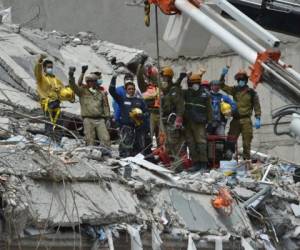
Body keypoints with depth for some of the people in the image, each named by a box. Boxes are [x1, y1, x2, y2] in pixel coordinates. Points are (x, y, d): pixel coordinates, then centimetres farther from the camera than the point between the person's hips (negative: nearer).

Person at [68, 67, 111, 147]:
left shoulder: (100, 94, 18)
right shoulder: (82, 91, 8)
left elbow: (105, 106, 20)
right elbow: (73, 86, -6)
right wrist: (71, 76, -23)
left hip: (100, 120, 3)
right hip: (88, 119, -3)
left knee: (106, 139, -7)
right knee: (90, 140, -3)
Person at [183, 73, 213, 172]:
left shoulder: (205, 95, 2)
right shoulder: (186, 93, 12)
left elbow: (209, 109, 4)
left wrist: (210, 121, 3)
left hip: (199, 123, -4)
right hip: (188, 122, 4)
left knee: (201, 142, -10)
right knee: (191, 143, 4)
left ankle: (203, 163, -7)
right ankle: (195, 163, 9)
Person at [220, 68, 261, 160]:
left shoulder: (252, 92, 4)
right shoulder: (234, 90, 12)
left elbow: (257, 106, 3)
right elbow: (222, 86, 10)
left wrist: (257, 118, -7)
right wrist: (223, 75, -4)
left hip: (246, 120, -2)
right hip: (236, 120, 2)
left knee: (247, 141, 0)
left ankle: (246, 159, 5)